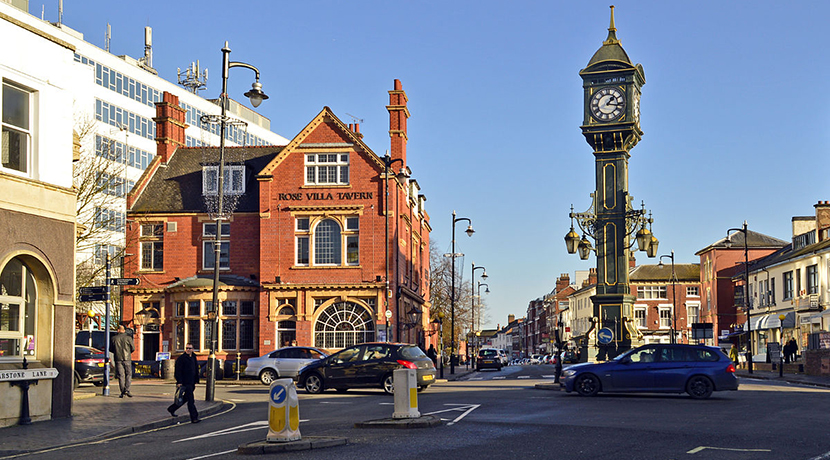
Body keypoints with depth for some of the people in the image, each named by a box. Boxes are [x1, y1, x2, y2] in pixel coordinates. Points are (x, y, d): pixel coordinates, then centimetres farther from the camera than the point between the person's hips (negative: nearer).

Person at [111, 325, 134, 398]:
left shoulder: (114, 338, 2)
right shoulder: (128, 337, -2)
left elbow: (111, 348, 8)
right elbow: (133, 348, 1)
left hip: (118, 359, 1)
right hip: (127, 359, -1)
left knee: (121, 375, 4)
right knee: (128, 374, 6)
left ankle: (122, 392, 0)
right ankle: (127, 390, -10)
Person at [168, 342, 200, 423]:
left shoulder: (193, 358, 15)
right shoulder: (181, 358, -9)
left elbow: (196, 371, 22)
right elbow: (178, 371, -13)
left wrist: (195, 382, 18)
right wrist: (179, 382, -18)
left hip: (191, 383, 8)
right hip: (184, 383, -8)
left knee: (185, 398, 16)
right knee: (191, 400, -9)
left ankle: (172, 409, 34)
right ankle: (194, 418, -8)